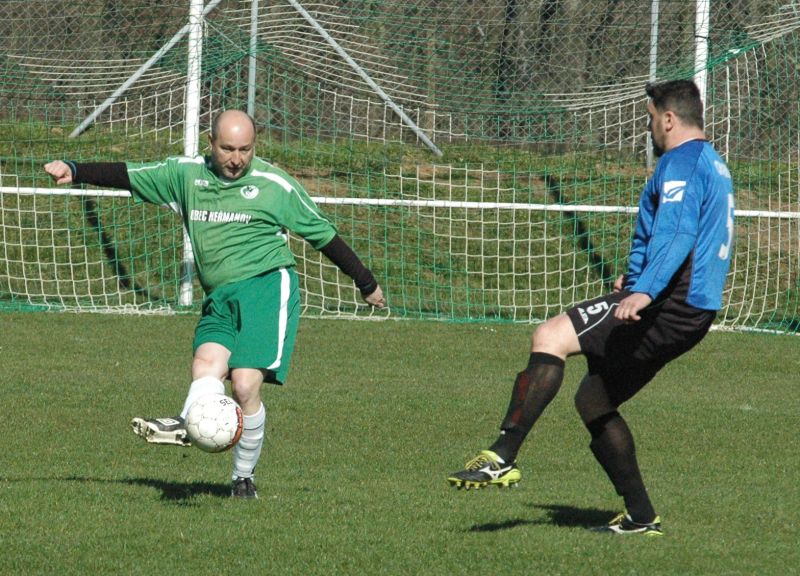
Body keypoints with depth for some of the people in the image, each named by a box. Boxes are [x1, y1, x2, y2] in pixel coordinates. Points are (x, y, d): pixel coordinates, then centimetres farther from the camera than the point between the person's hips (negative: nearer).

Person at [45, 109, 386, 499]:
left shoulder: (276, 185, 4)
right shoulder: (186, 174, 11)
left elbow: (323, 234, 12)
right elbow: (127, 175, 12)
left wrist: (366, 284, 19)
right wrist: (74, 172, 0)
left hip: (268, 285, -4)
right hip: (218, 298, 4)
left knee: (245, 385, -18)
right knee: (206, 363, -24)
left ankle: (244, 477, -10)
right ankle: (188, 424, -50)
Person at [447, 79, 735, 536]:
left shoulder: (682, 162, -9)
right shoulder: (714, 167, 24)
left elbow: (675, 234, -26)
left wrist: (645, 292, -39)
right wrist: (639, 279, 49)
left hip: (668, 306, -11)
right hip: (691, 317, 11)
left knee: (550, 338, -22)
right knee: (594, 400, 19)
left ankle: (503, 459, -34)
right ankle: (641, 517, 18)